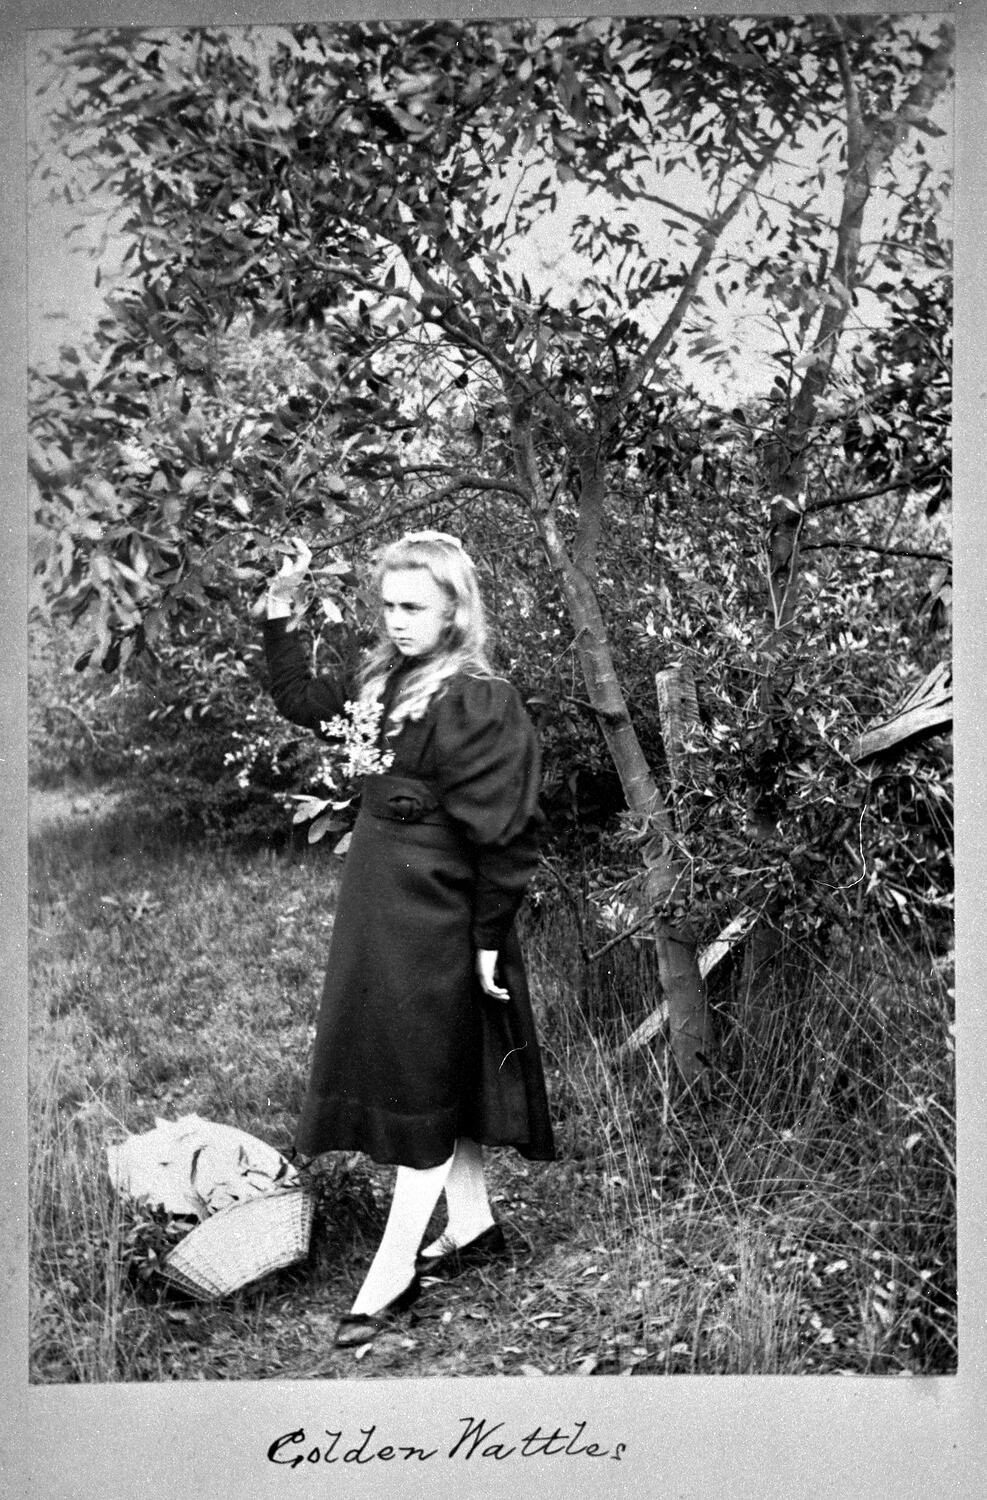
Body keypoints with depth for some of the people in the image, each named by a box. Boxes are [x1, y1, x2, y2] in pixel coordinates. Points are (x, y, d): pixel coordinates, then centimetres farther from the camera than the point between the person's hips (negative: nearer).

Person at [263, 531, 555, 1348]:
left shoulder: (482, 704, -18)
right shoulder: (387, 683, 8)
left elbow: (505, 832, -18)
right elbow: (301, 700, 22)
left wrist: (490, 938, -17)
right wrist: (282, 612, 11)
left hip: (439, 923, -9)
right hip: (380, 913, 9)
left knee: (428, 1081, 1)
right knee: (436, 1079, 17)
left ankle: (393, 1272, 11)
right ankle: (472, 1223, 33)